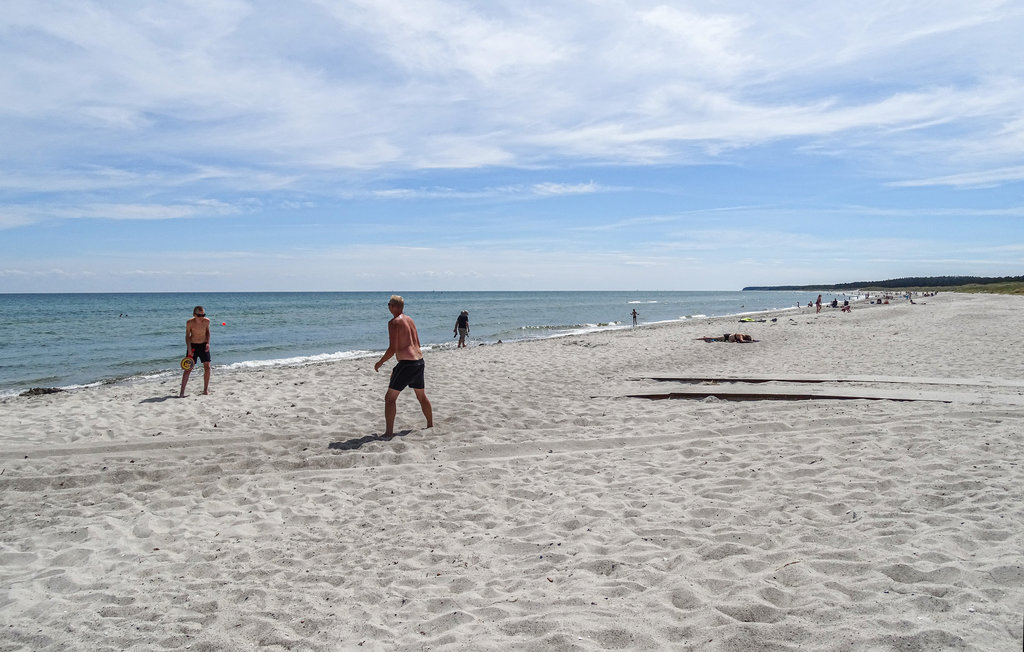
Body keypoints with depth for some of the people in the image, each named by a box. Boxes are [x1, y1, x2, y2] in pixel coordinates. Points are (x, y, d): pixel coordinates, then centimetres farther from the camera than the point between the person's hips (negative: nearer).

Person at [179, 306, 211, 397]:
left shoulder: (206, 321, -8)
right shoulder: (190, 323, -16)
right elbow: (187, 336, -10)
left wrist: (208, 343, -3)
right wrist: (189, 349, -18)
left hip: (203, 345, 3)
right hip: (192, 345, -3)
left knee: (207, 367, 1)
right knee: (188, 369, -7)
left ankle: (206, 389, 15)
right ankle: (182, 392, -6)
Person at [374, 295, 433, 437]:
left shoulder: (394, 322, -11)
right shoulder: (410, 319, 14)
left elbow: (393, 349, -17)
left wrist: (380, 362, -3)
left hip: (407, 363, -8)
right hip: (419, 362, 8)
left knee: (390, 398, -2)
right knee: (422, 396, 23)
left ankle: (389, 432, -7)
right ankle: (431, 425, 33)